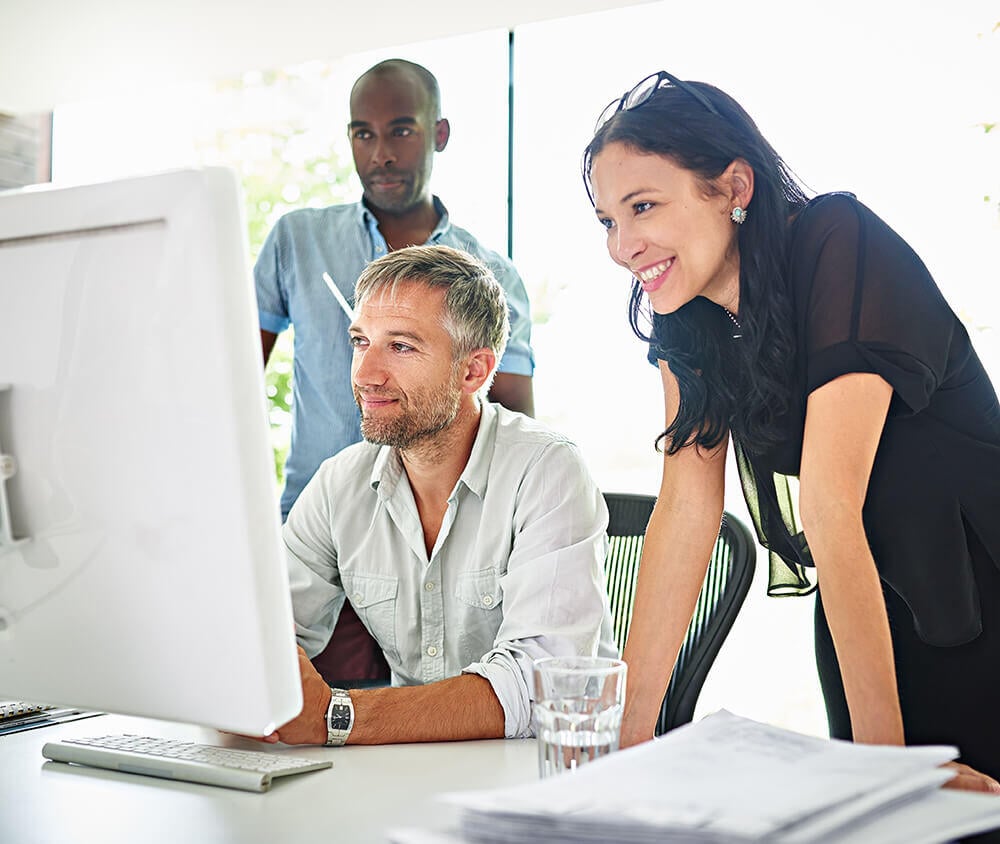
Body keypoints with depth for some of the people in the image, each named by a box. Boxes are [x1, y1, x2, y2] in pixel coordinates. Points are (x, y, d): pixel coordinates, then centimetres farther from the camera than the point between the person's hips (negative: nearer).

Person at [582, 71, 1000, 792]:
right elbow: (687, 504, -10)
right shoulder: (687, 314, -5)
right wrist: (628, 727, -15)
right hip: (859, 612, 6)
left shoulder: (841, 246, -25)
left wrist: (884, 749, -26)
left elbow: (831, 506, -30)